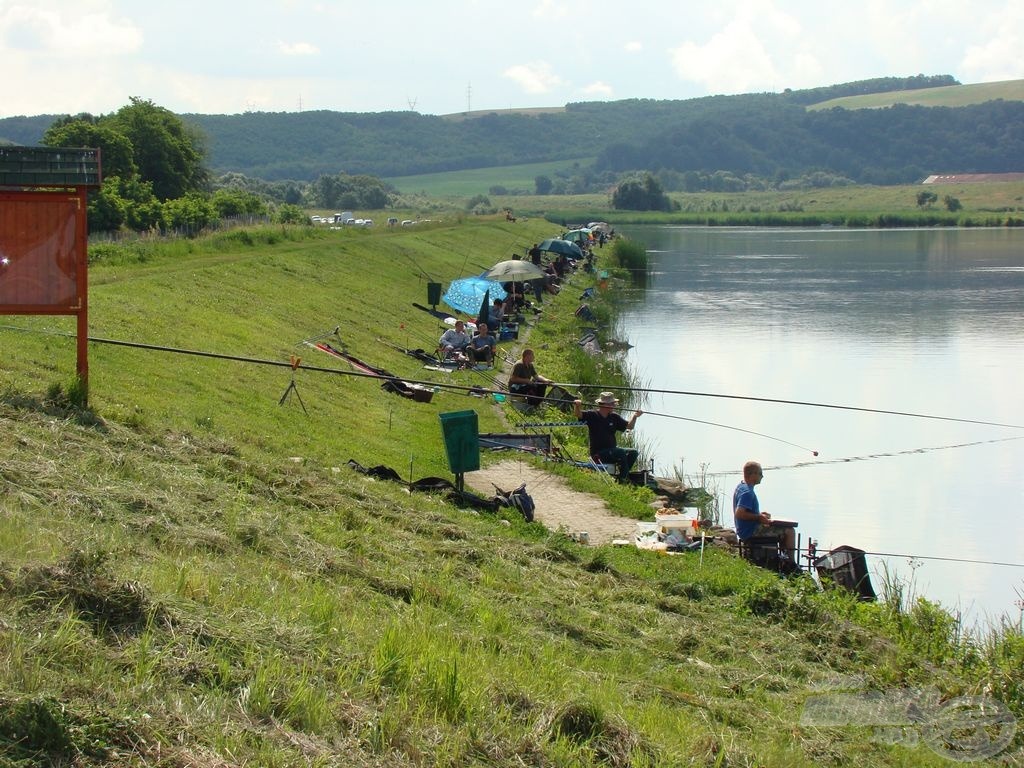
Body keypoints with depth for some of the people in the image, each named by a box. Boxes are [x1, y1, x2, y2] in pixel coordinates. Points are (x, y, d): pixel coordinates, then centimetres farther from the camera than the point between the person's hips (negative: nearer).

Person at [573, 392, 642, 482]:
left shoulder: (614, 417, 10)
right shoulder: (592, 416, -6)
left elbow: (629, 426, 13)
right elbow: (578, 414, -21)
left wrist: (634, 416, -6)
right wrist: (577, 406, -43)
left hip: (612, 450, 7)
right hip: (598, 454, -7)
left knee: (633, 453, -9)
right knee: (621, 453, -28)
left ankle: (622, 476, -4)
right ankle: (623, 480, -21)